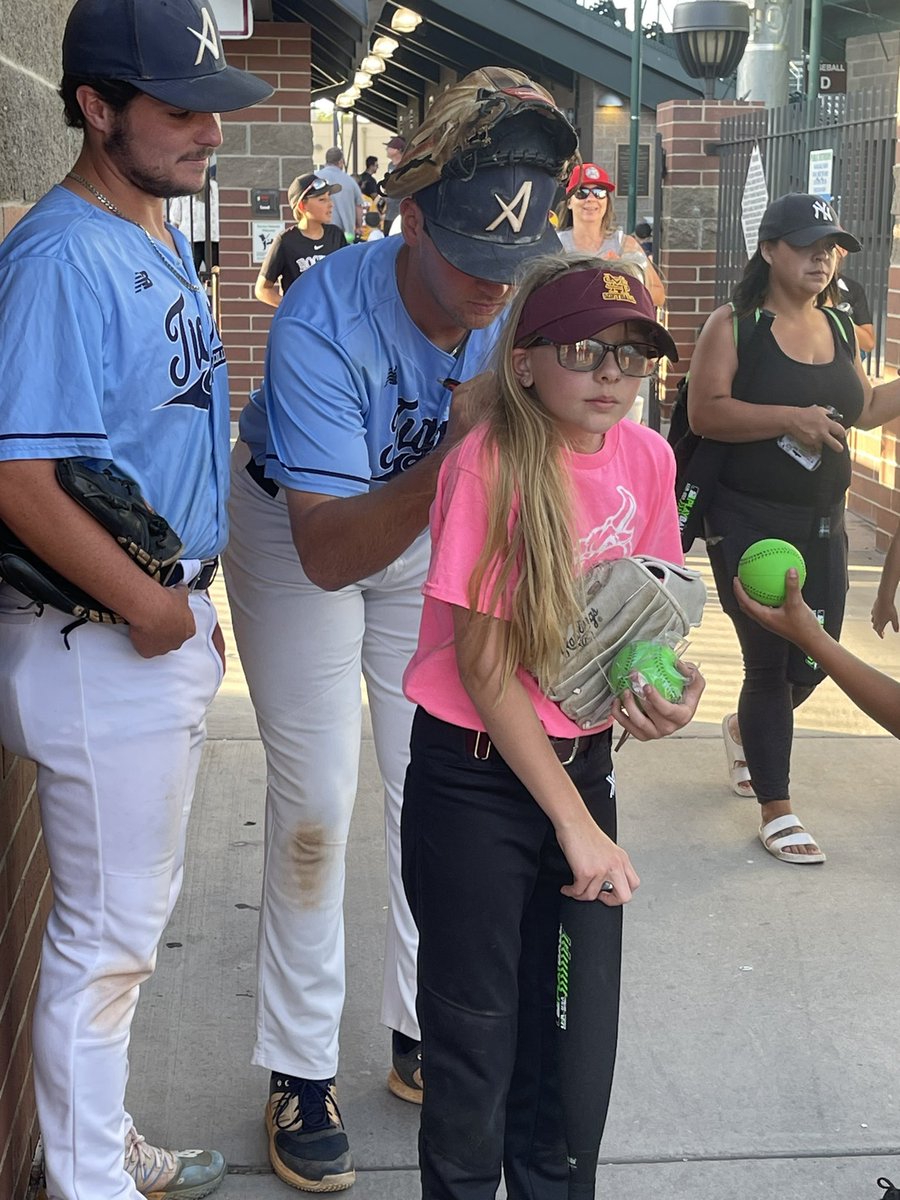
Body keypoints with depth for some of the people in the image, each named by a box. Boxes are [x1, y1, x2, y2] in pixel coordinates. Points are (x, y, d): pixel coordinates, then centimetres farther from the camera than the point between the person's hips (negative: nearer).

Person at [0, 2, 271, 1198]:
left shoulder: (163, 237, 10)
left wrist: (191, 601, 16)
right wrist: (147, 605, -17)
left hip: (172, 621, 10)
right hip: (101, 642, -10)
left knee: (134, 910, 21)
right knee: (106, 930, 4)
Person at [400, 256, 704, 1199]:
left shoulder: (646, 458, -2)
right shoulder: (492, 463, -19)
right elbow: (483, 665, -16)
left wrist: (665, 691, -11)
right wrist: (575, 822, -14)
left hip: (581, 760, 5)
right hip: (474, 776, -5)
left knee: (581, 1033, 14)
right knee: (477, 1036, 7)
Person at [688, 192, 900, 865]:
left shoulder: (838, 328, 10)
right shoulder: (735, 325, -9)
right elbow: (705, 411, -19)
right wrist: (789, 419, -25)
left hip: (822, 525, 6)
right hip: (750, 524, -6)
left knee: (815, 660, 11)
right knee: (770, 663, -1)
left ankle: (744, 730, 43)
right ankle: (777, 811, 13)